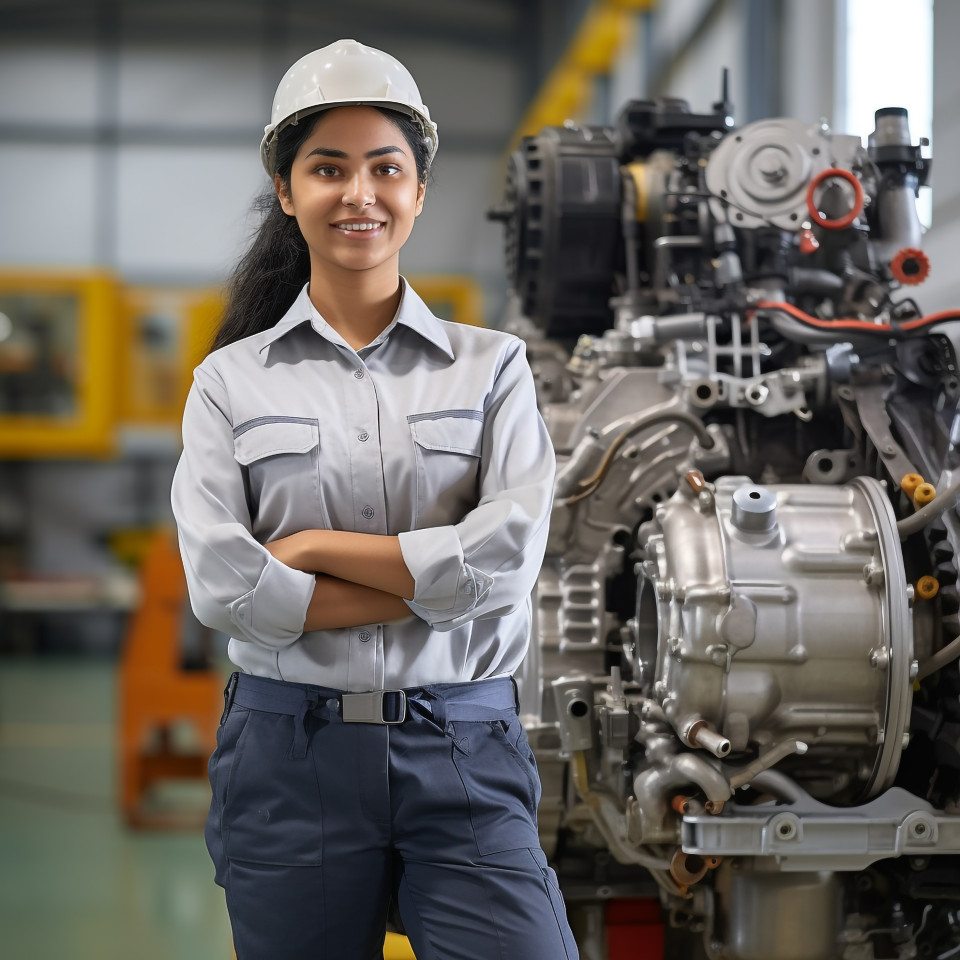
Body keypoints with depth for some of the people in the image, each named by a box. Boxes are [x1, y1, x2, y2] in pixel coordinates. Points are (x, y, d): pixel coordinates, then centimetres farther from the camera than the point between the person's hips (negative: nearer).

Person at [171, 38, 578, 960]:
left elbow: (508, 559, -8)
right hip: (289, 755, 1)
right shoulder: (231, 381, 6)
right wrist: (432, 582, -9)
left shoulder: (491, 366, 6)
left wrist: (312, 546, -7)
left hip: (463, 755, 0)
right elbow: (224, 589, -7)